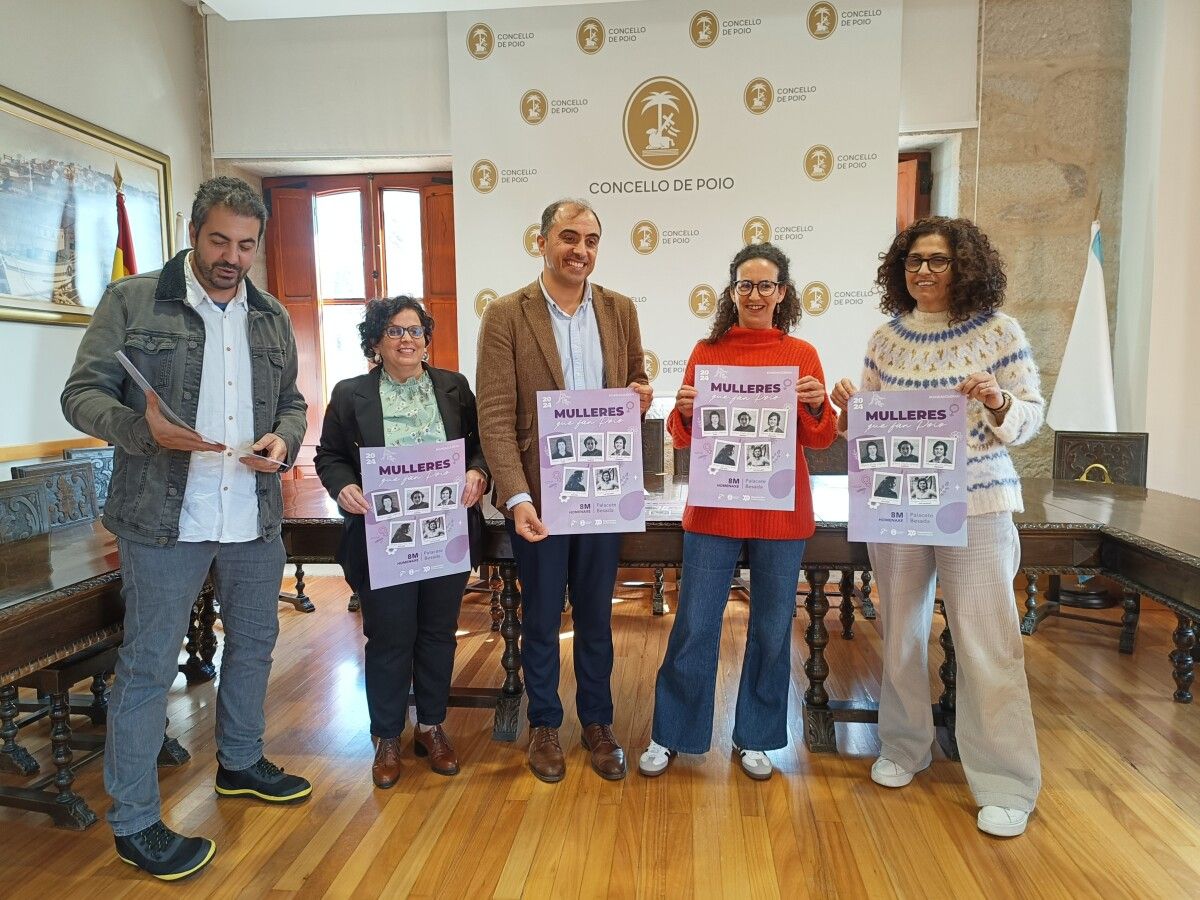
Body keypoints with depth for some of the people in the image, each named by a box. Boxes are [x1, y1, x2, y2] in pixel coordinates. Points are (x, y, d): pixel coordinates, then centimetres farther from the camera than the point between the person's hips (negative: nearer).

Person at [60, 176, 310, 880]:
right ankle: (134, 822, 19)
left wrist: (284, 439, -6)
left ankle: (240, 763, 41)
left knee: (254, 642, 18)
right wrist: (143, 427, -25)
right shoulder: (130, 302, -4)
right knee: (149, 665, 4)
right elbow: (83, 394, -5)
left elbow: (292, 401, 16)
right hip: (165, 519, -5)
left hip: (255, 518, 5)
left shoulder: (272, 318, 10)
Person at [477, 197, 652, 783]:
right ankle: (544, 725, 33)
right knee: (541, 618, 13)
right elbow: (495, 416, -12)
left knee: (596, 616, 16)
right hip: (537, 492, -3)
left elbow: (635, 383, 14)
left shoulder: (619, 310, 4)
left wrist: (640, 396, -11)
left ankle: (597, 723, 34)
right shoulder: (506, 315, -7)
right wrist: (516, 497, -21)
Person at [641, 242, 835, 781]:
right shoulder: (707, 351, 3)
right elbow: (684, 438, 4)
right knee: (694, 626, 5)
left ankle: (755, 736, 30)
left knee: (771, 628, 11)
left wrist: (816, 404, -16)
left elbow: (820, 441, 3)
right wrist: (685, 412, -17)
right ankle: (670, 734, 24)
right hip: (713, 509, 0)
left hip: (781, 513, 1)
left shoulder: (802, 354, 3)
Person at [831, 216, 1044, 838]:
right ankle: (903, 746, 32)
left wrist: (999, 404, -22)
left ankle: (1006, 784, 13)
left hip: (976, 504, -3)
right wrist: (850, 410, -10)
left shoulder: (998, 331, -2)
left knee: (986, 640, -2)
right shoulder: (885, 339, 6)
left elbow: (1031, 418, -1)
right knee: (900, 630, 12)